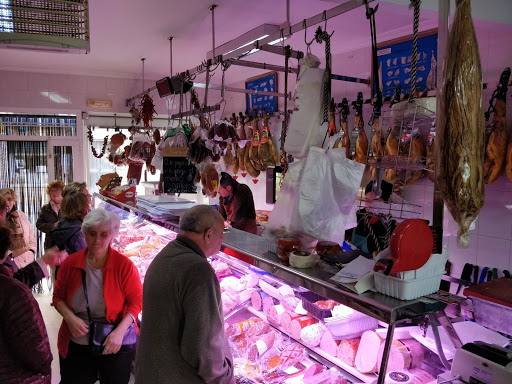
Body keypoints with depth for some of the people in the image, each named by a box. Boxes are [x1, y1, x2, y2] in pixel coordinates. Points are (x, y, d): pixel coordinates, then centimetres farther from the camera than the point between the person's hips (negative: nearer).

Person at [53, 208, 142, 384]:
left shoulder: (124, 265, -15)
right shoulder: (71, 263, -6)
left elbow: (136, 301, -10)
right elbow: (58, 297, 5)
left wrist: (120, 332, -21)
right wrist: (70, 318, -13)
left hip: (116, 345, -2)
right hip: (75, 344, 2)